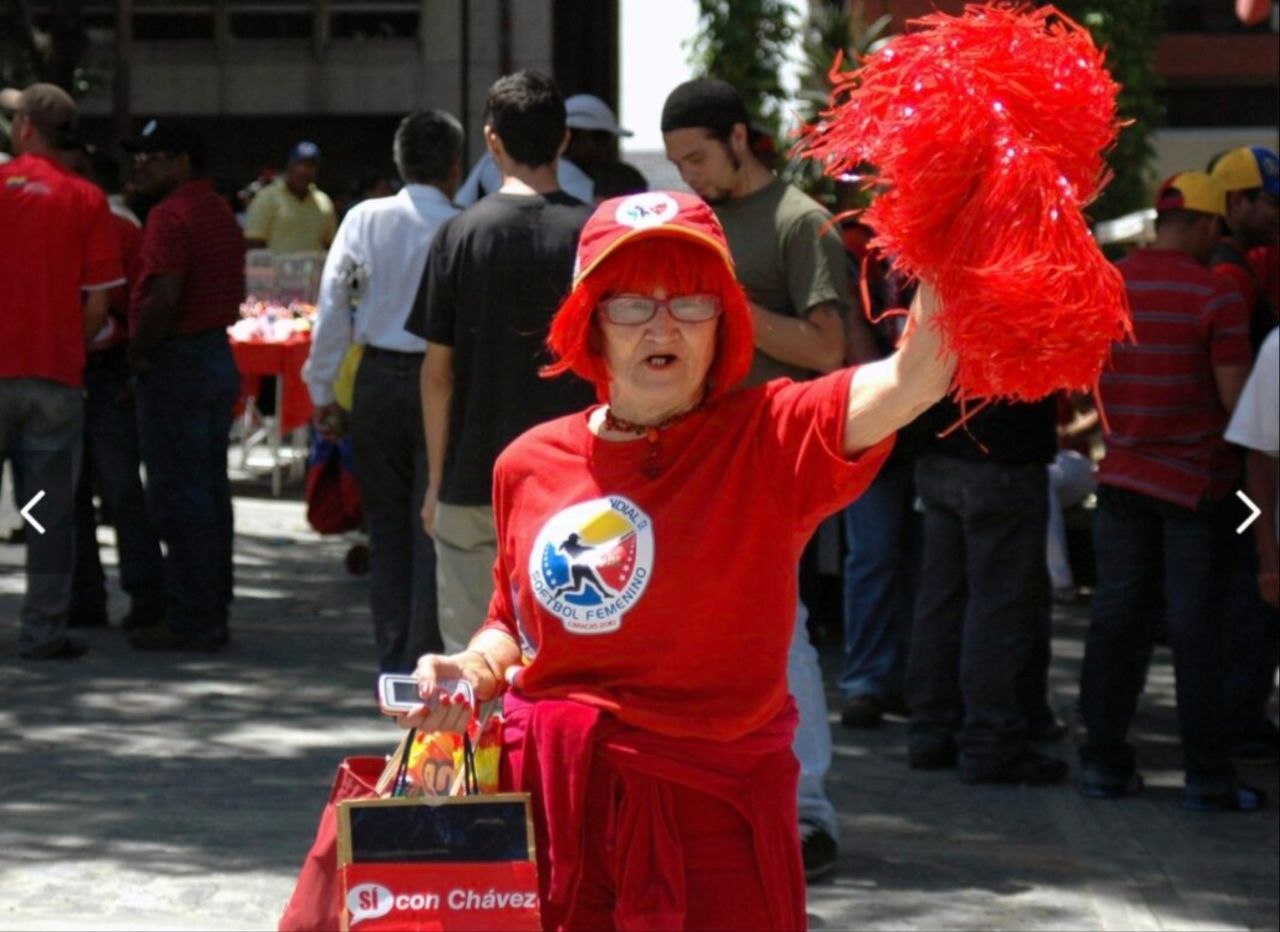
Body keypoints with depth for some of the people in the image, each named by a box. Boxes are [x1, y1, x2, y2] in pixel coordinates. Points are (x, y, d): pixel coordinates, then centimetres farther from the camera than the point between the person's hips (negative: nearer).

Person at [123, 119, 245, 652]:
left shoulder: (171, 216, -15)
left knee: (178, 496, -6)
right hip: (219, 358, 10)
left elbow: (164, 298, -24)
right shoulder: (221, 213, 16)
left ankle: (189, 622, -5)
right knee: (210, 491, 12)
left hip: (176, 364, -10)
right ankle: (213, 614, 16)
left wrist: (140, 350, -12)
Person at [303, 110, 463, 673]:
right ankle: (424, 661, 2)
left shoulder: (364, 220, -2)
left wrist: (322, 388, 6)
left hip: (377, 379, 2)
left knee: (386, 520, 13)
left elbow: (333, 305, -1)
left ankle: (392, 661, 14)